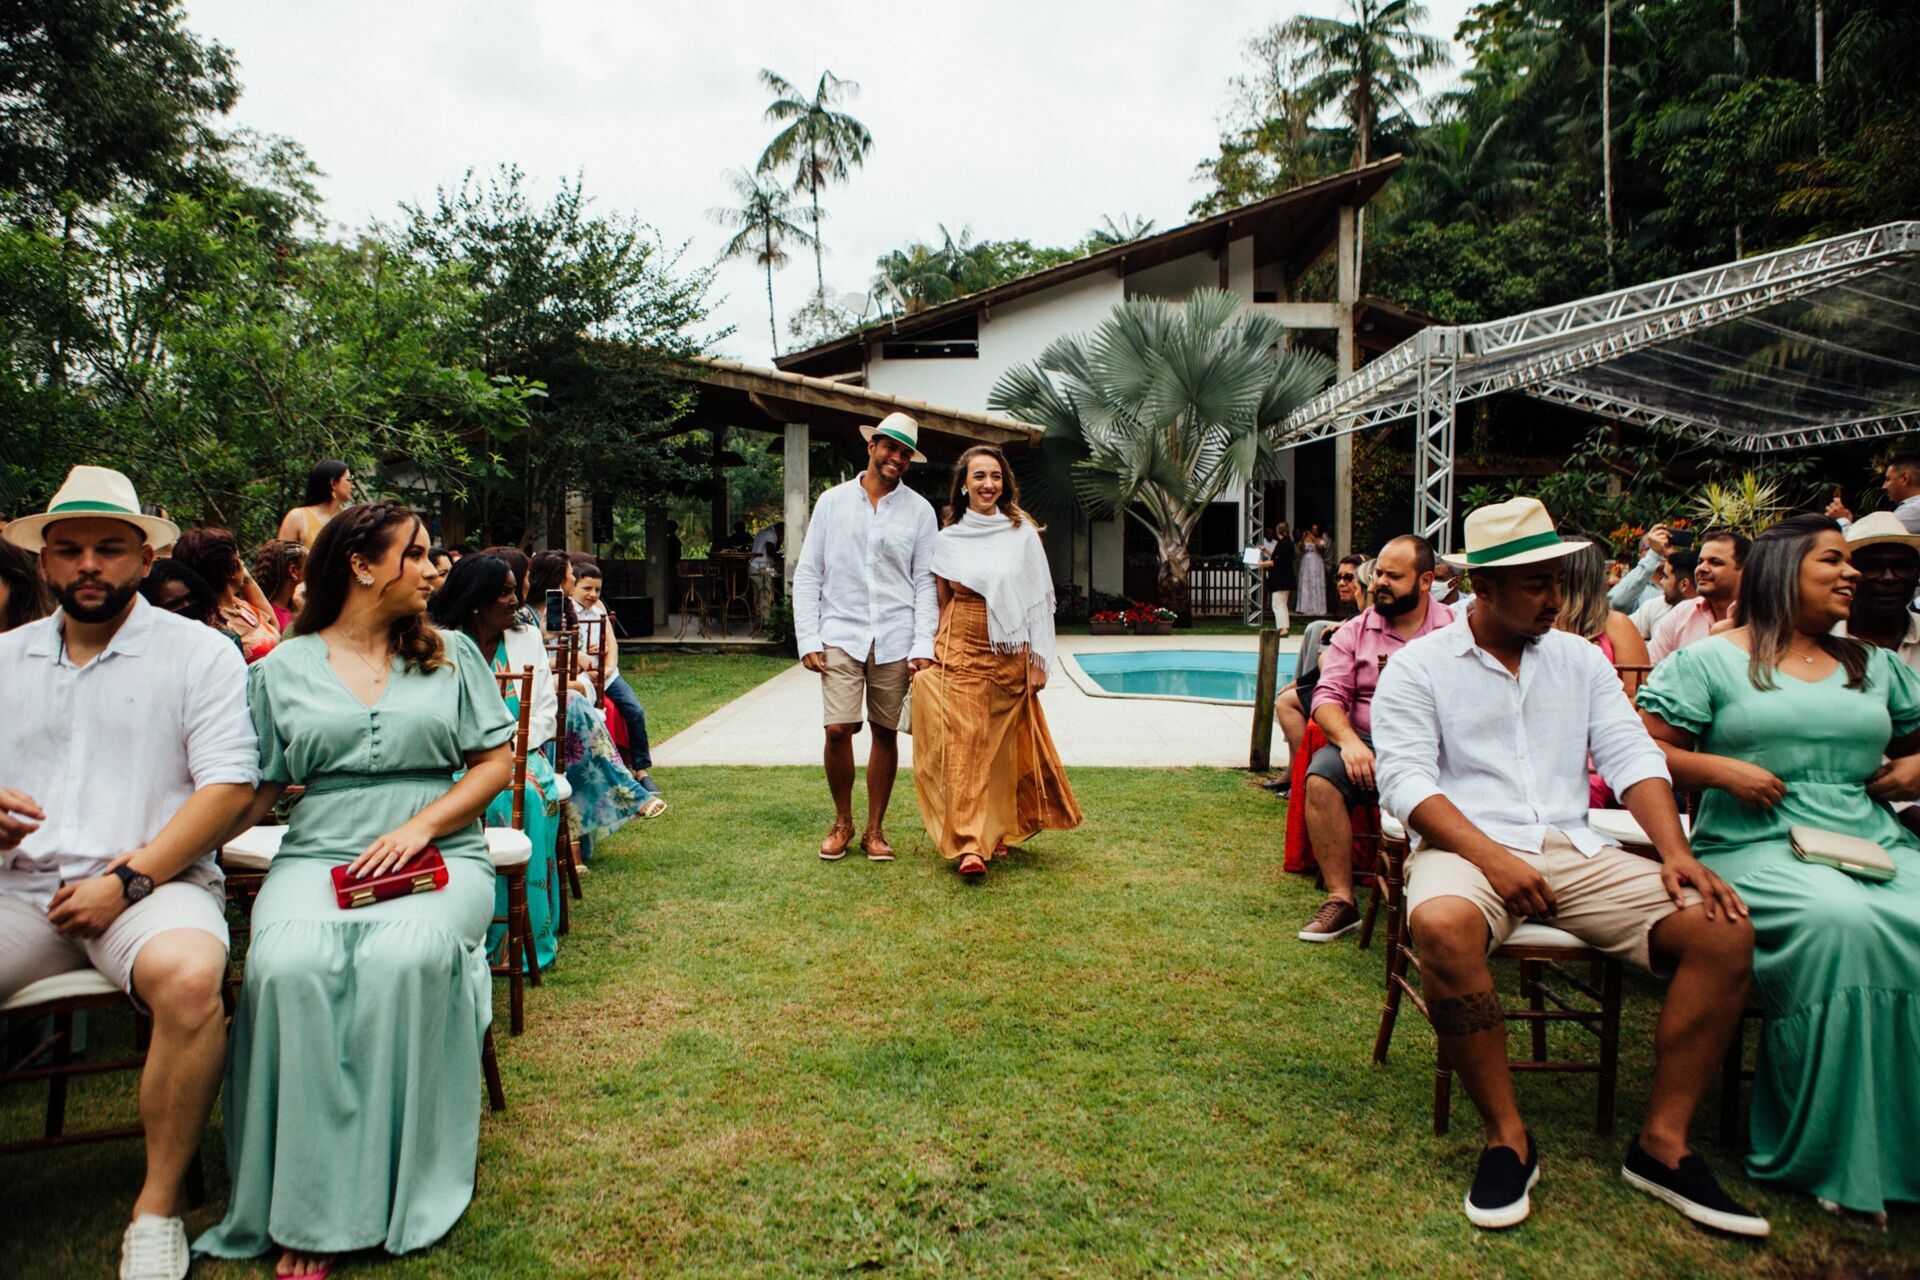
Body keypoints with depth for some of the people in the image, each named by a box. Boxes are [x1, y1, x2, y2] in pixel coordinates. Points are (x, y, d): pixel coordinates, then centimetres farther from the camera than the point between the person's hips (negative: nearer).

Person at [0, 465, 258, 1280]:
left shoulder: (199, 653, 3)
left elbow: (229, 788, -6)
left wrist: (127, 879, -13)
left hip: (155, 882, -4)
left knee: (189, 977, -34)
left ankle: (158, 1205, -14)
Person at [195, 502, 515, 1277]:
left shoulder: (451, 654, 14)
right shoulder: (283, 669, 12)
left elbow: (496, 762, 9)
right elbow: (250, 796, 8)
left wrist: (421, 825, -6)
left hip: (438, 857, 0)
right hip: (318, 857, 1)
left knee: (408, 956, -32)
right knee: (290, 965, -30)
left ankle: (400, 1192, -18)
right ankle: (310, 1209, -19)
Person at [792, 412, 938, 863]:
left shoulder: (919, 511, 7)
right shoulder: (832, 501, 7)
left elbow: (925, 583, 5)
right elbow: (808, 573, 7)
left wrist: (923, 646, -5)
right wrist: (808, 639, -2)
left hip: (895, 640, 1)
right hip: (841, 635, -1)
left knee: (886, 733, 5)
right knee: (837, 729, -9)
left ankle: (874, 829, 19)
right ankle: (842, 822, 13)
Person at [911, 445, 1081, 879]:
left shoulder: (1023, 533, 2)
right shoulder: (947, 540, 5)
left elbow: (1039, 600, 2)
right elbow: (941, 603, 11)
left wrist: (1039, 660, -3)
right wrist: (931, 652, 8)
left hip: (1010, 657, 0)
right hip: (960, 655, 0)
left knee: (1003, 745, 7)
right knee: (964, 745, -7)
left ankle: (996, 831, 24)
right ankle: (969, 845, -7)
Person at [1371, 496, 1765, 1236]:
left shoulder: (1580, 660, 17)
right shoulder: (1418, 666, 1)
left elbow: (1632, 756, 9)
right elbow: (1405, 780, -9)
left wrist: (1677, 852, -8)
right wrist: (1491, 859, -22)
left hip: (1573, 852, 5)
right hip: (1467, 845, -5)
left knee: (1724, 927, -16)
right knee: (1442, 925, -38)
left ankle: (1662, 1144, -6)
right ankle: (1508, 1138, -19)